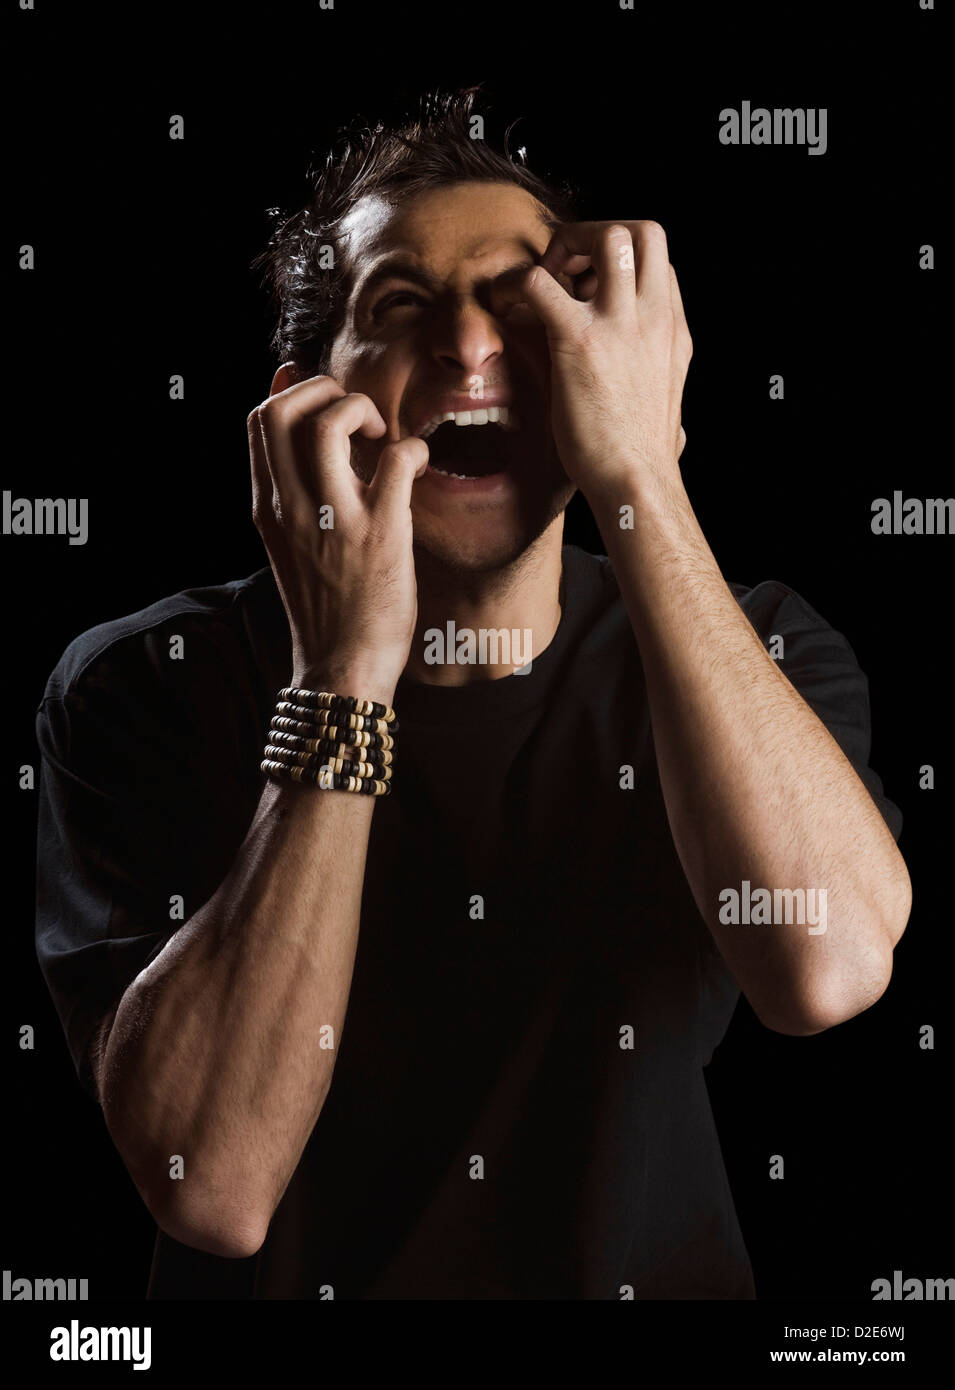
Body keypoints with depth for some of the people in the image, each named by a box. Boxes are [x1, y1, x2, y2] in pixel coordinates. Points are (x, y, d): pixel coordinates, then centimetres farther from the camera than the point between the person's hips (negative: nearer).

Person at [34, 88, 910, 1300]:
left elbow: (831, 968, -23)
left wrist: (639, 475, -22)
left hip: (653, 1276, 2)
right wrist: (347, 672, -23)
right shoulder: (144, 688, -8)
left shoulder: (759, 652, -3)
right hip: (291, 1287, -1)